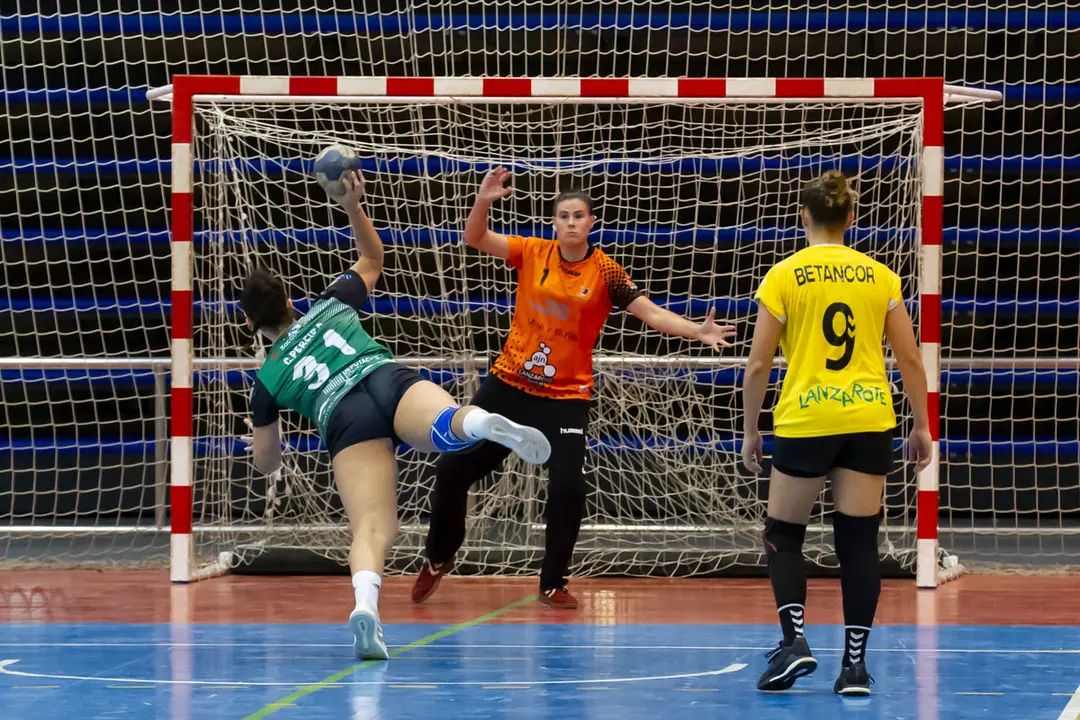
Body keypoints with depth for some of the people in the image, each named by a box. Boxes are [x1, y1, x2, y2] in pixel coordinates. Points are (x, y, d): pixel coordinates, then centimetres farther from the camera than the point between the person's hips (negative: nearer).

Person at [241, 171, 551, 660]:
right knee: (444, 425, -31)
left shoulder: (267, 380, 27)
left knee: (371, 528, -14)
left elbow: (267, 463, 35)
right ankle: (485, 423, -70)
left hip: (345, 418, -2)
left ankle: (365, 603, -46)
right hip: (393, 382, 2)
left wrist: (261, 437, 57)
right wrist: (354, 209, 48)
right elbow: (373, 258, 51)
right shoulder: (330, 307, 33)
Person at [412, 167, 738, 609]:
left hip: (566, 395, -2)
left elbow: (651, 313, -12)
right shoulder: (533, 254, -2)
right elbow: (475, 240, -7)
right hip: (508, 384, 2)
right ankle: (438, 558, 29)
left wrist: (697, 331, -27)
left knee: (567, 487, -15)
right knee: (453, 467, 4)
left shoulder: (605, 273, -8)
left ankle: (553, 584, 6)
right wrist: (483, 202, -25)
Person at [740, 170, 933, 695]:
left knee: (783, 536, 12)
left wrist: (750, 431, 7)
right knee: (858, 541, 6)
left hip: (804, 422, -2)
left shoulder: (784, 276, -1)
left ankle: (794, 638, -7)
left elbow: (758, 364, -2)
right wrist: (921, 427, 14)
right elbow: (911, 360, 6)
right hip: (869, 421, 2)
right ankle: (855, 663, 4)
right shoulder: (880, 277, 5)